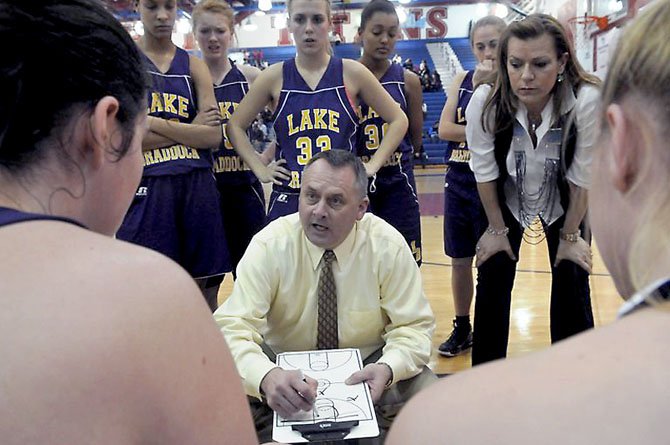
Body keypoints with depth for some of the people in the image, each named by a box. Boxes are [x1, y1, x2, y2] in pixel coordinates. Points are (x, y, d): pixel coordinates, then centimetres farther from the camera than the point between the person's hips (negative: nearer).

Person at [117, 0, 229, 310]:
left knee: (205, 289, 8)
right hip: (147, 188, -2)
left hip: (198, 187, 3)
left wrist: (154, 123, -10)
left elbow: (213, 136, -1)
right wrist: (191, 129, -6)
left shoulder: (194, 66, 11)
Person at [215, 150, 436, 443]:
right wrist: (266, 376, -45)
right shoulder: (269, 246, -17)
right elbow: (233, 328, -23)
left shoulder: (388, 246, -14)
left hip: (364, 368, 1)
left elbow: (413, 327, -9)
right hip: (286, 368, 0)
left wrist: (388, 369, -31)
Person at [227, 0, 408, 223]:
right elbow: (236, 126, 12)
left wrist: (373, 165, 0)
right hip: (288, 199, 1)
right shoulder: (275, 77, 2)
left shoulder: (351, 73, 0)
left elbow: (398, 120, 7)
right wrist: (260, 169, 3)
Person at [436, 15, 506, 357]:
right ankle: (462, 329, 29)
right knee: (459, 261, 12)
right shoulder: (462, 80, 6)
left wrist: (484, 85, -22)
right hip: (458, 181, 4)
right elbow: (444, 128, -4)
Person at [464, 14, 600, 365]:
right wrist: (497, 228, -5)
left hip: (563, 203, 0)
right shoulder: (485, 102, -30)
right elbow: (485, 172, -15)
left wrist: (570, 235, -9)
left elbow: (582, 178, -20)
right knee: (493, 280, 0)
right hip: (506, 199, 1)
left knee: (572, 282, -2)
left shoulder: (587, 101, -33)